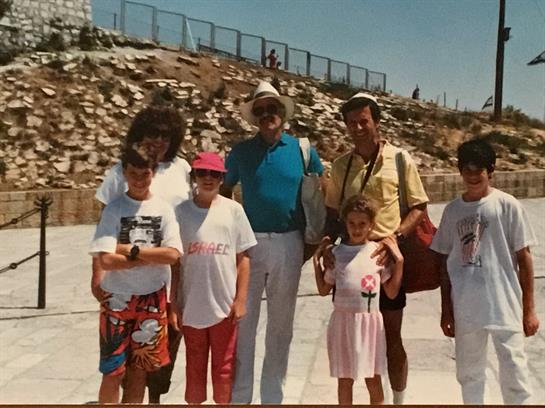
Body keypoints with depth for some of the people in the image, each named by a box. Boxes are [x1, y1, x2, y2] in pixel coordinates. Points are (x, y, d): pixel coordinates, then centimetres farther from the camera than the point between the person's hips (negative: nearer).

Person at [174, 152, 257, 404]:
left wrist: (240, 300, -4)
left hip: (225, 305, 0)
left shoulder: (233, 210, -2)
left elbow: (243, 258, 1)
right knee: (195, 367, 14)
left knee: (224, 367, 13)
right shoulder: (181, 211, -2)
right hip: (192, 306, 0)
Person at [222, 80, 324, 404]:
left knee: (281, 323, 11)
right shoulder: (241, 152, 2)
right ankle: (239, 396, 16)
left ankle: (273, 396, 26)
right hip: (249, 242, 0)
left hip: (289, 243, 1)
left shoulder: (303, 150, 2)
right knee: (243, 321, 3)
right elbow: (224, 192, 13)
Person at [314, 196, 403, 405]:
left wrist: (399, 260, -5)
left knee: (374, 381, 8)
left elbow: (392, 292, 1)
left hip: (370, 321, 0)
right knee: (345, 379, 10)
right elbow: (324, 290, 6)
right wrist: (316, 260, -1)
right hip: (344, 320, 0)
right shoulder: (337, 252, 1)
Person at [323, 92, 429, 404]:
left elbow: (419, 208, -2)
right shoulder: (341, 166, 6)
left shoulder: (400, 160, -3)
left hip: (387, 258, -3)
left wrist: (393, 239, -15)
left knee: (392, 336, 8)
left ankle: (399, 400, 23)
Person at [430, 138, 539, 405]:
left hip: (505, 306, -3)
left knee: (514, 373, 1)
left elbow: (524, 258, -3)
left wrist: (529, 309, -4)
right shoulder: (452, 210, 5)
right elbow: (446, 263, 9)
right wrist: (445, 310, 8)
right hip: (465, 309, 4)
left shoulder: (507, 205, -5)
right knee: (468, 373, 15)